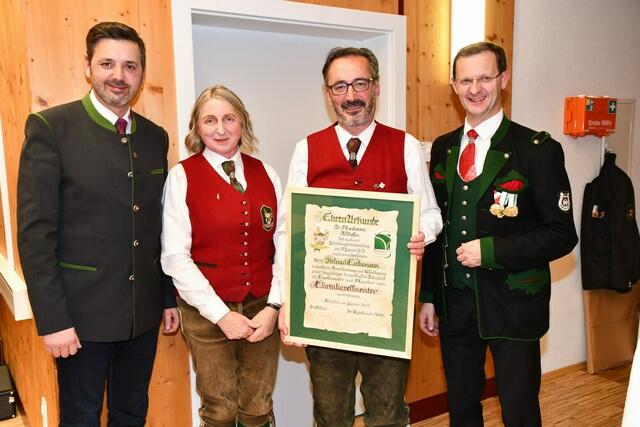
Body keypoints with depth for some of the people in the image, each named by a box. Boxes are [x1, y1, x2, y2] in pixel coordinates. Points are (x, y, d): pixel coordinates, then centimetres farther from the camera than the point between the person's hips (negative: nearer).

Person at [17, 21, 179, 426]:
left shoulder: (155, 137, 6)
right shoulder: (50, 127, -10)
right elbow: (35, 232, -13)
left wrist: (169, 298, 11)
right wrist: (52, 319, -14)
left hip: (144, 312, 5)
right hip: (82, 313, -4)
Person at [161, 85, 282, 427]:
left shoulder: (266, 175, 4)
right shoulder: (182, 177, -5)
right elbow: (175, 257, -9)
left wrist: (273, 307, -8)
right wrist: (221, 314, -12)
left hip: (262, 309, 2)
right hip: (207, 311, -2)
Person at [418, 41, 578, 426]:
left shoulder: (538, 149, -9)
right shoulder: (442, 148, 6)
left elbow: (562, 235, -10)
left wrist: (491, 250, -21)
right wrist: (429, 296, 9)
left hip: (512, 305, -4)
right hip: (454, 304, 5)